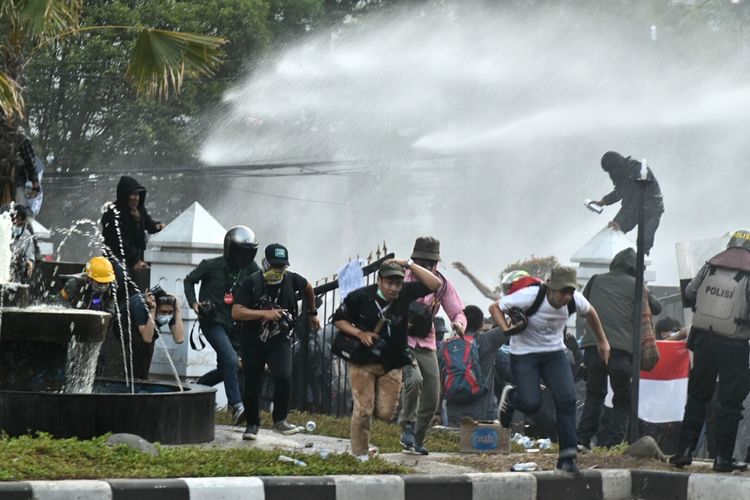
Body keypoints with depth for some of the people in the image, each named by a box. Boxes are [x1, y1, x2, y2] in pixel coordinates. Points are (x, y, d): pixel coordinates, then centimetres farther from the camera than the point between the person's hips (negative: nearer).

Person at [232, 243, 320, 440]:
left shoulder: (291, 280, -7)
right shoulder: (251, 283, -15)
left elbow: (308, 288, 18)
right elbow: (236, 313, -25)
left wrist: (312, 313, 27)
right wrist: (264, 313, -33)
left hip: (279, 340, 1)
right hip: (252, 342, -1)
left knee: (283, 377, -22)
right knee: (252, 387, 5)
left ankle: (280, 421, -4)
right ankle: (252, 424, 29)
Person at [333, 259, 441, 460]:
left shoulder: (406, 293, -7)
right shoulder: (360, 297, -12)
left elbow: (435, 284, -15)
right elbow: (338, 319, -1)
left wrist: (409, 264, -18)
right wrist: (360, 333, -17)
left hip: (392, 364, 3)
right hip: (363, 361, -3)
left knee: (386, 413, -1)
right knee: (363, 409, -5)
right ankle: (360, 454, 11)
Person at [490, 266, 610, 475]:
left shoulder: (575, 300, -14)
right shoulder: (531, 296, -27)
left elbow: (590, 313, 12)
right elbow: (495, 308, -15)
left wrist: (602, 341, 21)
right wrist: (507, 329, -32)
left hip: (554, 352, 3)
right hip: (524, 353, -3)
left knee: (567, 399, -15)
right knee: (531, 403, -16)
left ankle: (567, 457, -8)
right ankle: (510, 397, 24)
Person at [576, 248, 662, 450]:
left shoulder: (596, 280, 13)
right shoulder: (634, 285, 5)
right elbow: (656, 308, 13)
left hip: (593, 344, 3)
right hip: (621, 348, -3)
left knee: (594, 395, 17)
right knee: (623, 400, 9)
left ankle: (582, 438, 6)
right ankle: (613, 442, -1)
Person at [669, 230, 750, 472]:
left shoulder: (710, 266, 5)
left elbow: (689, 293, 12)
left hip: (703, 338, 4)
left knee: (697, 396, 14)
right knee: (730, 402, 3)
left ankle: (685, 451, 11)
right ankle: (723, 457, 1)